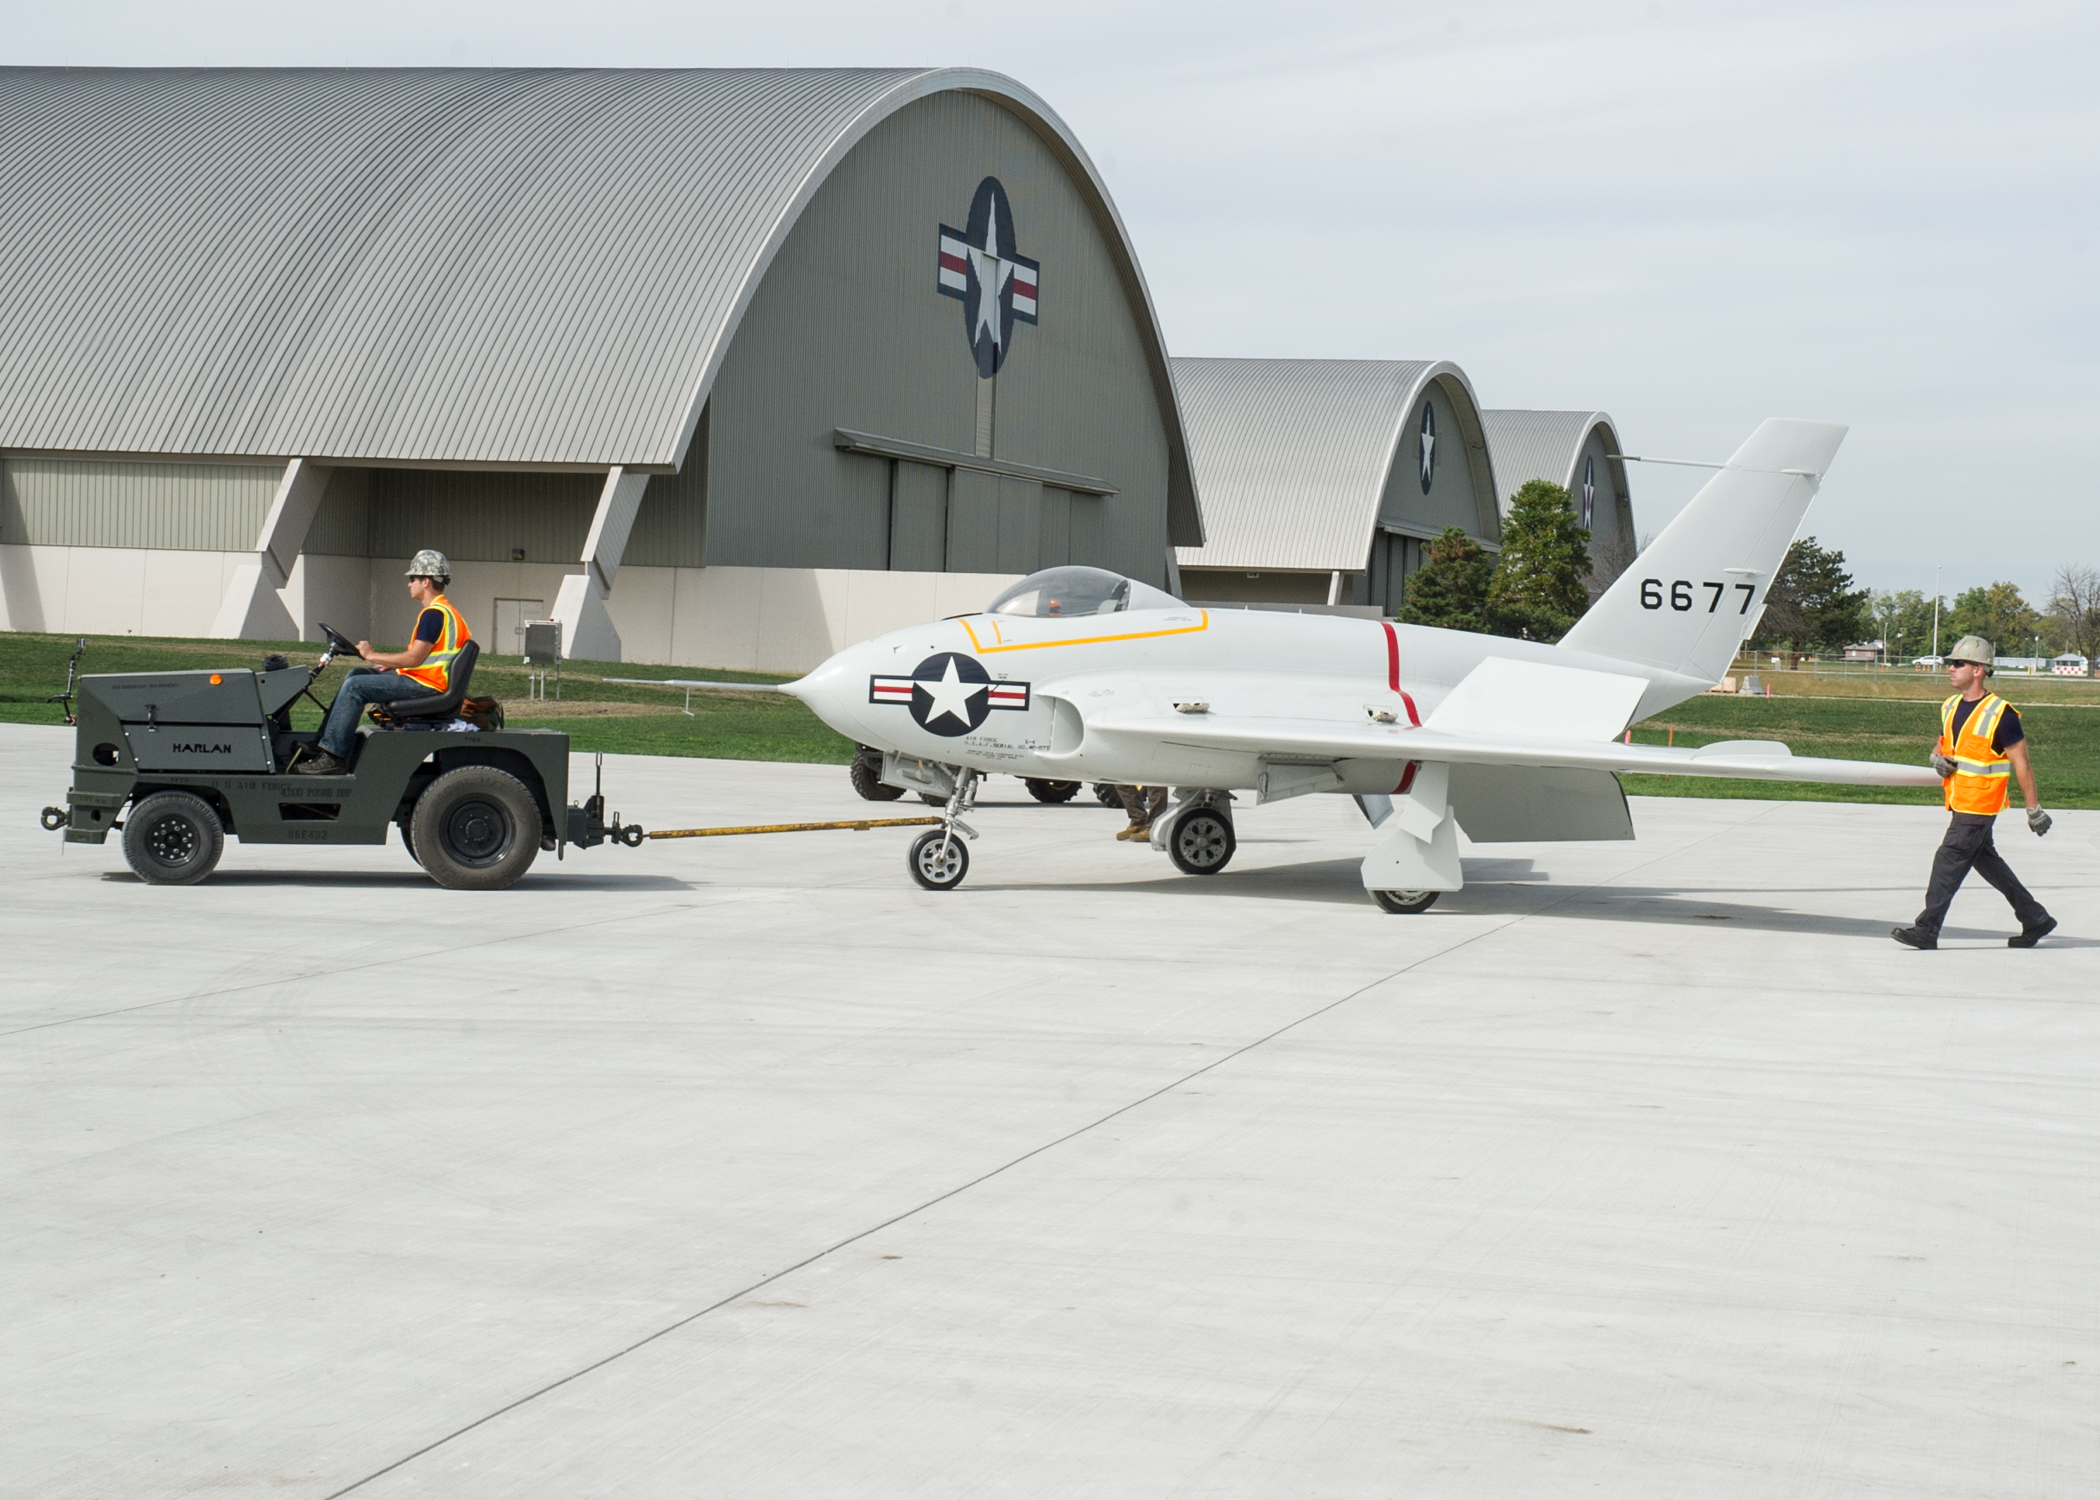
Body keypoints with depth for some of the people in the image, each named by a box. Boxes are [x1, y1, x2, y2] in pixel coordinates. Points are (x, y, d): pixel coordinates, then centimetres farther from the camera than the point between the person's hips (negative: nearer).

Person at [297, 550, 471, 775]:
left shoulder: (434, 614, -17)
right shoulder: (444, 611, 17)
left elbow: (414, 658, -23)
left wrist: (373, 655, -12)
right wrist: (391, 664, 9)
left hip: (424, 686, -11)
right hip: (424, 681, 11)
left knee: (355, 686, -17)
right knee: (356, 674, 14)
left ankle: (333, 756, -18)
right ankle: (326, 740, 8)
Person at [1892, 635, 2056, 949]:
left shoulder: (2000, 714, -14)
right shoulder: (1950, 708, 9)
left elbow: (2021, 763, -10)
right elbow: (1941, 747, 23)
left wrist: (2034, 809, -8)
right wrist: (1939, 760, -2)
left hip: (1980, 805, -9)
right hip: (1959, 802, 9)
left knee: (1949, 859, -11)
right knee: (1987, 861, 14)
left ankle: (1926, 929, -9)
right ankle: (2036, 919, 26)